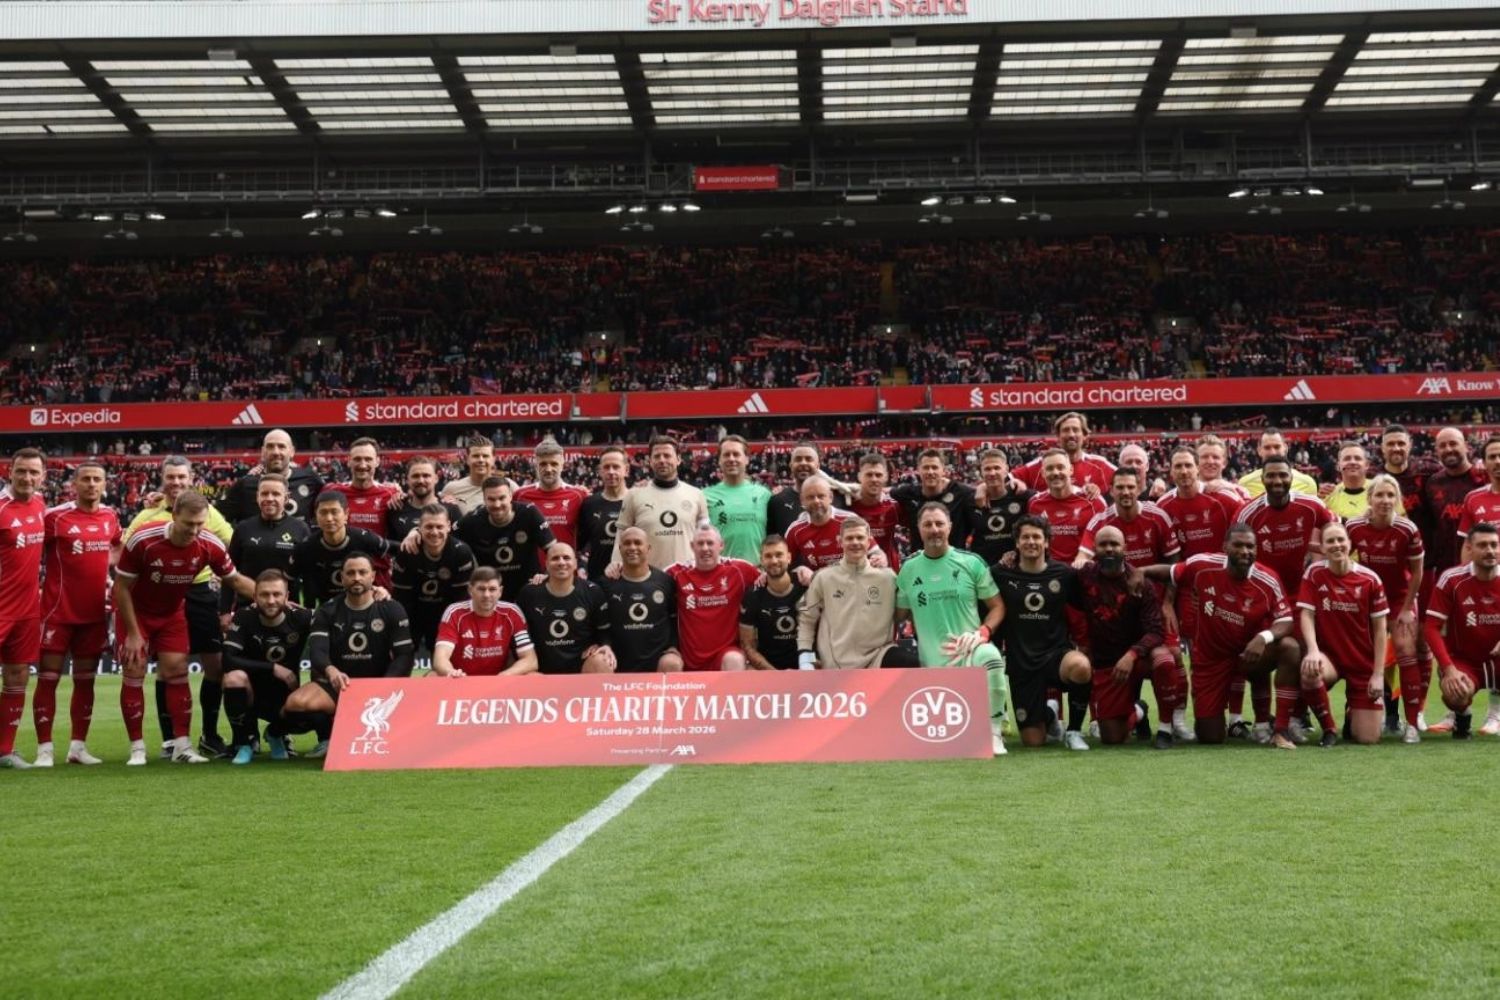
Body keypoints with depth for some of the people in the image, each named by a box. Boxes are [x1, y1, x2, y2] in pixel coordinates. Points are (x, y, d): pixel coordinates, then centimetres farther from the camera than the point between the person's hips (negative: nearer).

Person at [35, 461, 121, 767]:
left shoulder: (110, 516, 5)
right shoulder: (55, 516, -9)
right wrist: (36, 585, -11)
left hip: (94, 612, 5)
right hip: (58, 610, -5)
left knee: (85, 679, 9)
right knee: (48, 677, -3)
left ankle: (78, 746, 17)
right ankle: (44, 749, 2)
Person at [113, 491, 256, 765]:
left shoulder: (211, 545, -21)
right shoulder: (143, 540, -30)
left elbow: (234, 580, -4)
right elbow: (122, 587, -19)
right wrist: (133, 633, -17)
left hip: (172, 612, 3)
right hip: (135, 611, -3)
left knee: (177, 672, -4)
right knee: (134, 674, -6)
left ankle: (182, 746, 1)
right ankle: (137, 749, 2)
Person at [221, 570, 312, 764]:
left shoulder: (301, 618, -12)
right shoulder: (243, 618, -14)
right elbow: (228, 660, -24)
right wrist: (273, 668, -25)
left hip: (286, 696, 1)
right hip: (253, 693, -1)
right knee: (234, 677, -33)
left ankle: (276, 734, 12)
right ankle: (245, 743, -9)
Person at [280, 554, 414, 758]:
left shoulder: (392, 610, 1)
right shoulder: (327, 611, 3)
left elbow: (405, 656, -5)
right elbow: (317, 650, -13)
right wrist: (330, 671, -38)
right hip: (336, 686, 1)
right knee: (295, 703, -30)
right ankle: (328, 735, 1)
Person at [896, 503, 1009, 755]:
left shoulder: (971, 563, 0)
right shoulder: (908, 569, 5)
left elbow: (997, 606, 4)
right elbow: (901, 615, 14)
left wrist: (983, 632, -14)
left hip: (970, 649, -2)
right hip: (933, 662, 2)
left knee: (991, 658, -39)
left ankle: (993, 732, -18)